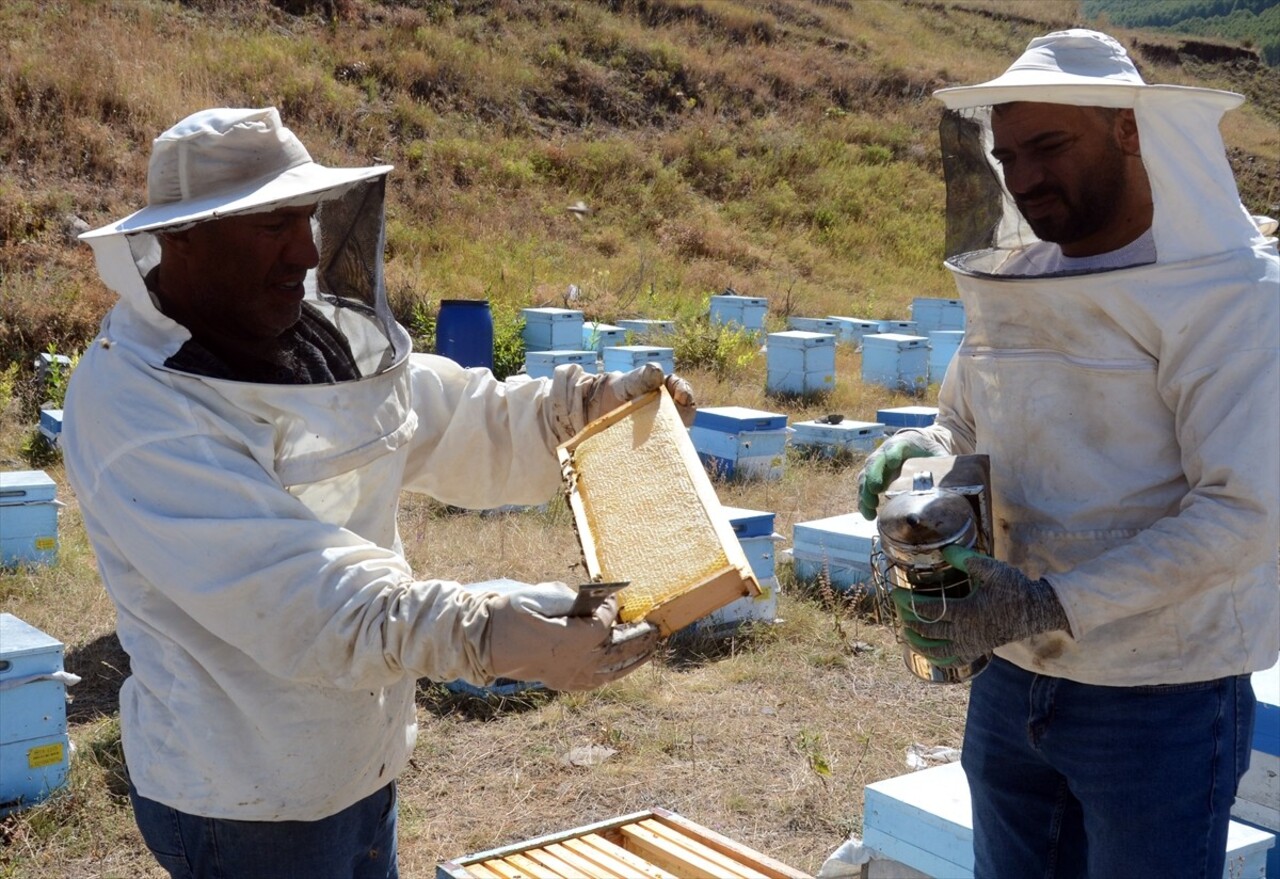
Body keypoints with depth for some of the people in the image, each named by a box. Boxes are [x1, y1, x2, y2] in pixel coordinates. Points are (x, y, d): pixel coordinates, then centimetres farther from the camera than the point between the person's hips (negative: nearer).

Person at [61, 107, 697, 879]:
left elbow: (466, 425, 12)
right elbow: (296, 593, -34)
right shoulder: (133, 404, -24)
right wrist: (497, 638, -43)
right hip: (246, 805, -7)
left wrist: (592, 403, -4)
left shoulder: (327, 336, 0)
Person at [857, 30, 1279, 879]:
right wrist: (911, 456, -8)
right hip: (1010, 682, 6)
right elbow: (963, 433, 16)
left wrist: (1054, 606, -28)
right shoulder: (1012, 285, 5)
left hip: (1160, 704, -6)